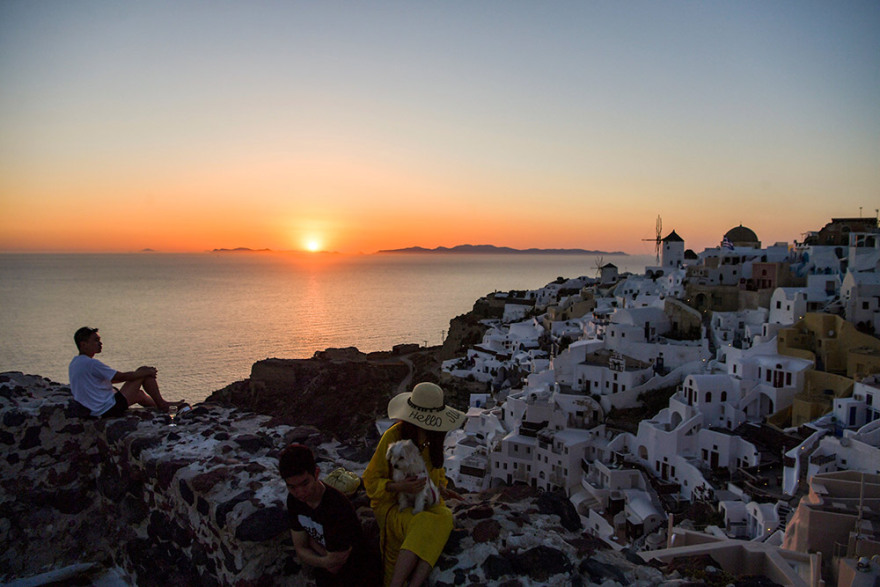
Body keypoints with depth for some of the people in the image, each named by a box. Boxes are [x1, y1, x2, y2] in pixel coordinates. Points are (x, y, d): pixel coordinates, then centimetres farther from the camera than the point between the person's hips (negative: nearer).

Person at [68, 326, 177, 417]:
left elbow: (110, 378, 18)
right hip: (110, 409, -10)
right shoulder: (91, 363, -21)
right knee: (144, 371, -3)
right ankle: (161, 404, 13)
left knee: (139, 394, 28)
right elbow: (122, 376, -16)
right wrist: (148, 372, -2)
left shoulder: (75, 362, 12)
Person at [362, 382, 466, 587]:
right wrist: (398, 486, -27)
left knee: (444, 518, -30)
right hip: (392, 505, -5)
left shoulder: (433, 437, 3)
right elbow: (371, 481, -9)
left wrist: (442, 488, 1)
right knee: (424, 524, -35)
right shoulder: (393, 436, -15)